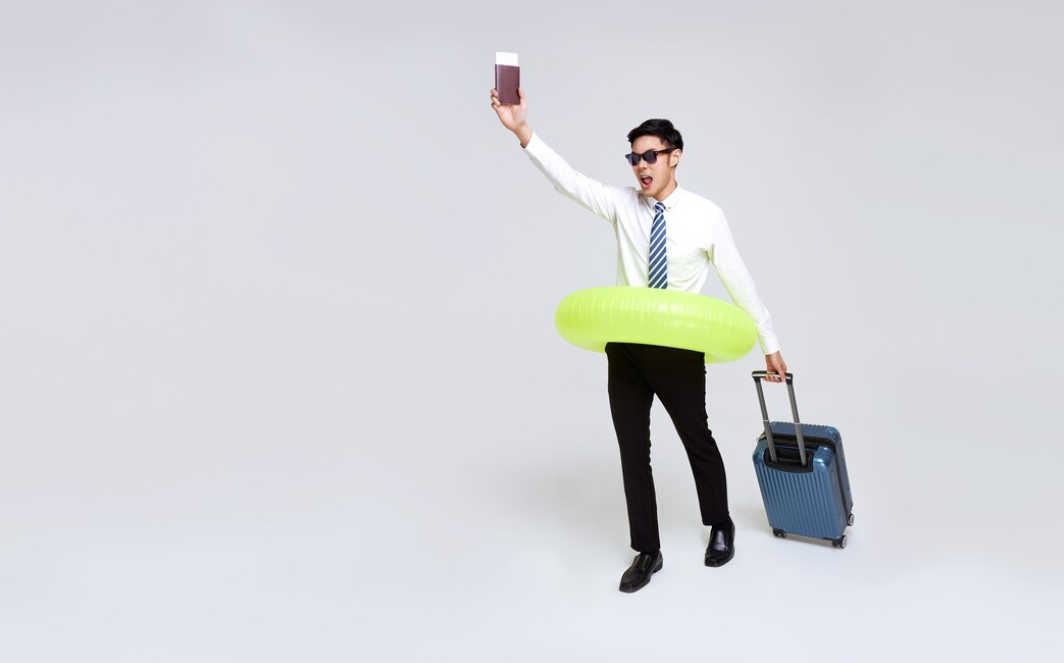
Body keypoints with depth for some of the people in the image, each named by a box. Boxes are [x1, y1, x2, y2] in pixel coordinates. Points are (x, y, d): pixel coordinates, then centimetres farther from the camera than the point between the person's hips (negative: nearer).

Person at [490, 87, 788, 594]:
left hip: (679, 352, -2)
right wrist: (523, 132, -30)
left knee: (698, 441, 16)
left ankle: (720, 526, 44)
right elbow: (569, 181, -16)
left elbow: (738, 281, -2)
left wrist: (769, 344, 2)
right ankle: (646, 552, 26)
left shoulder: (705, 215, -7)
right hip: (625, 349, 2)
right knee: (633, 452, 9)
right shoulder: (622, 205, -1)